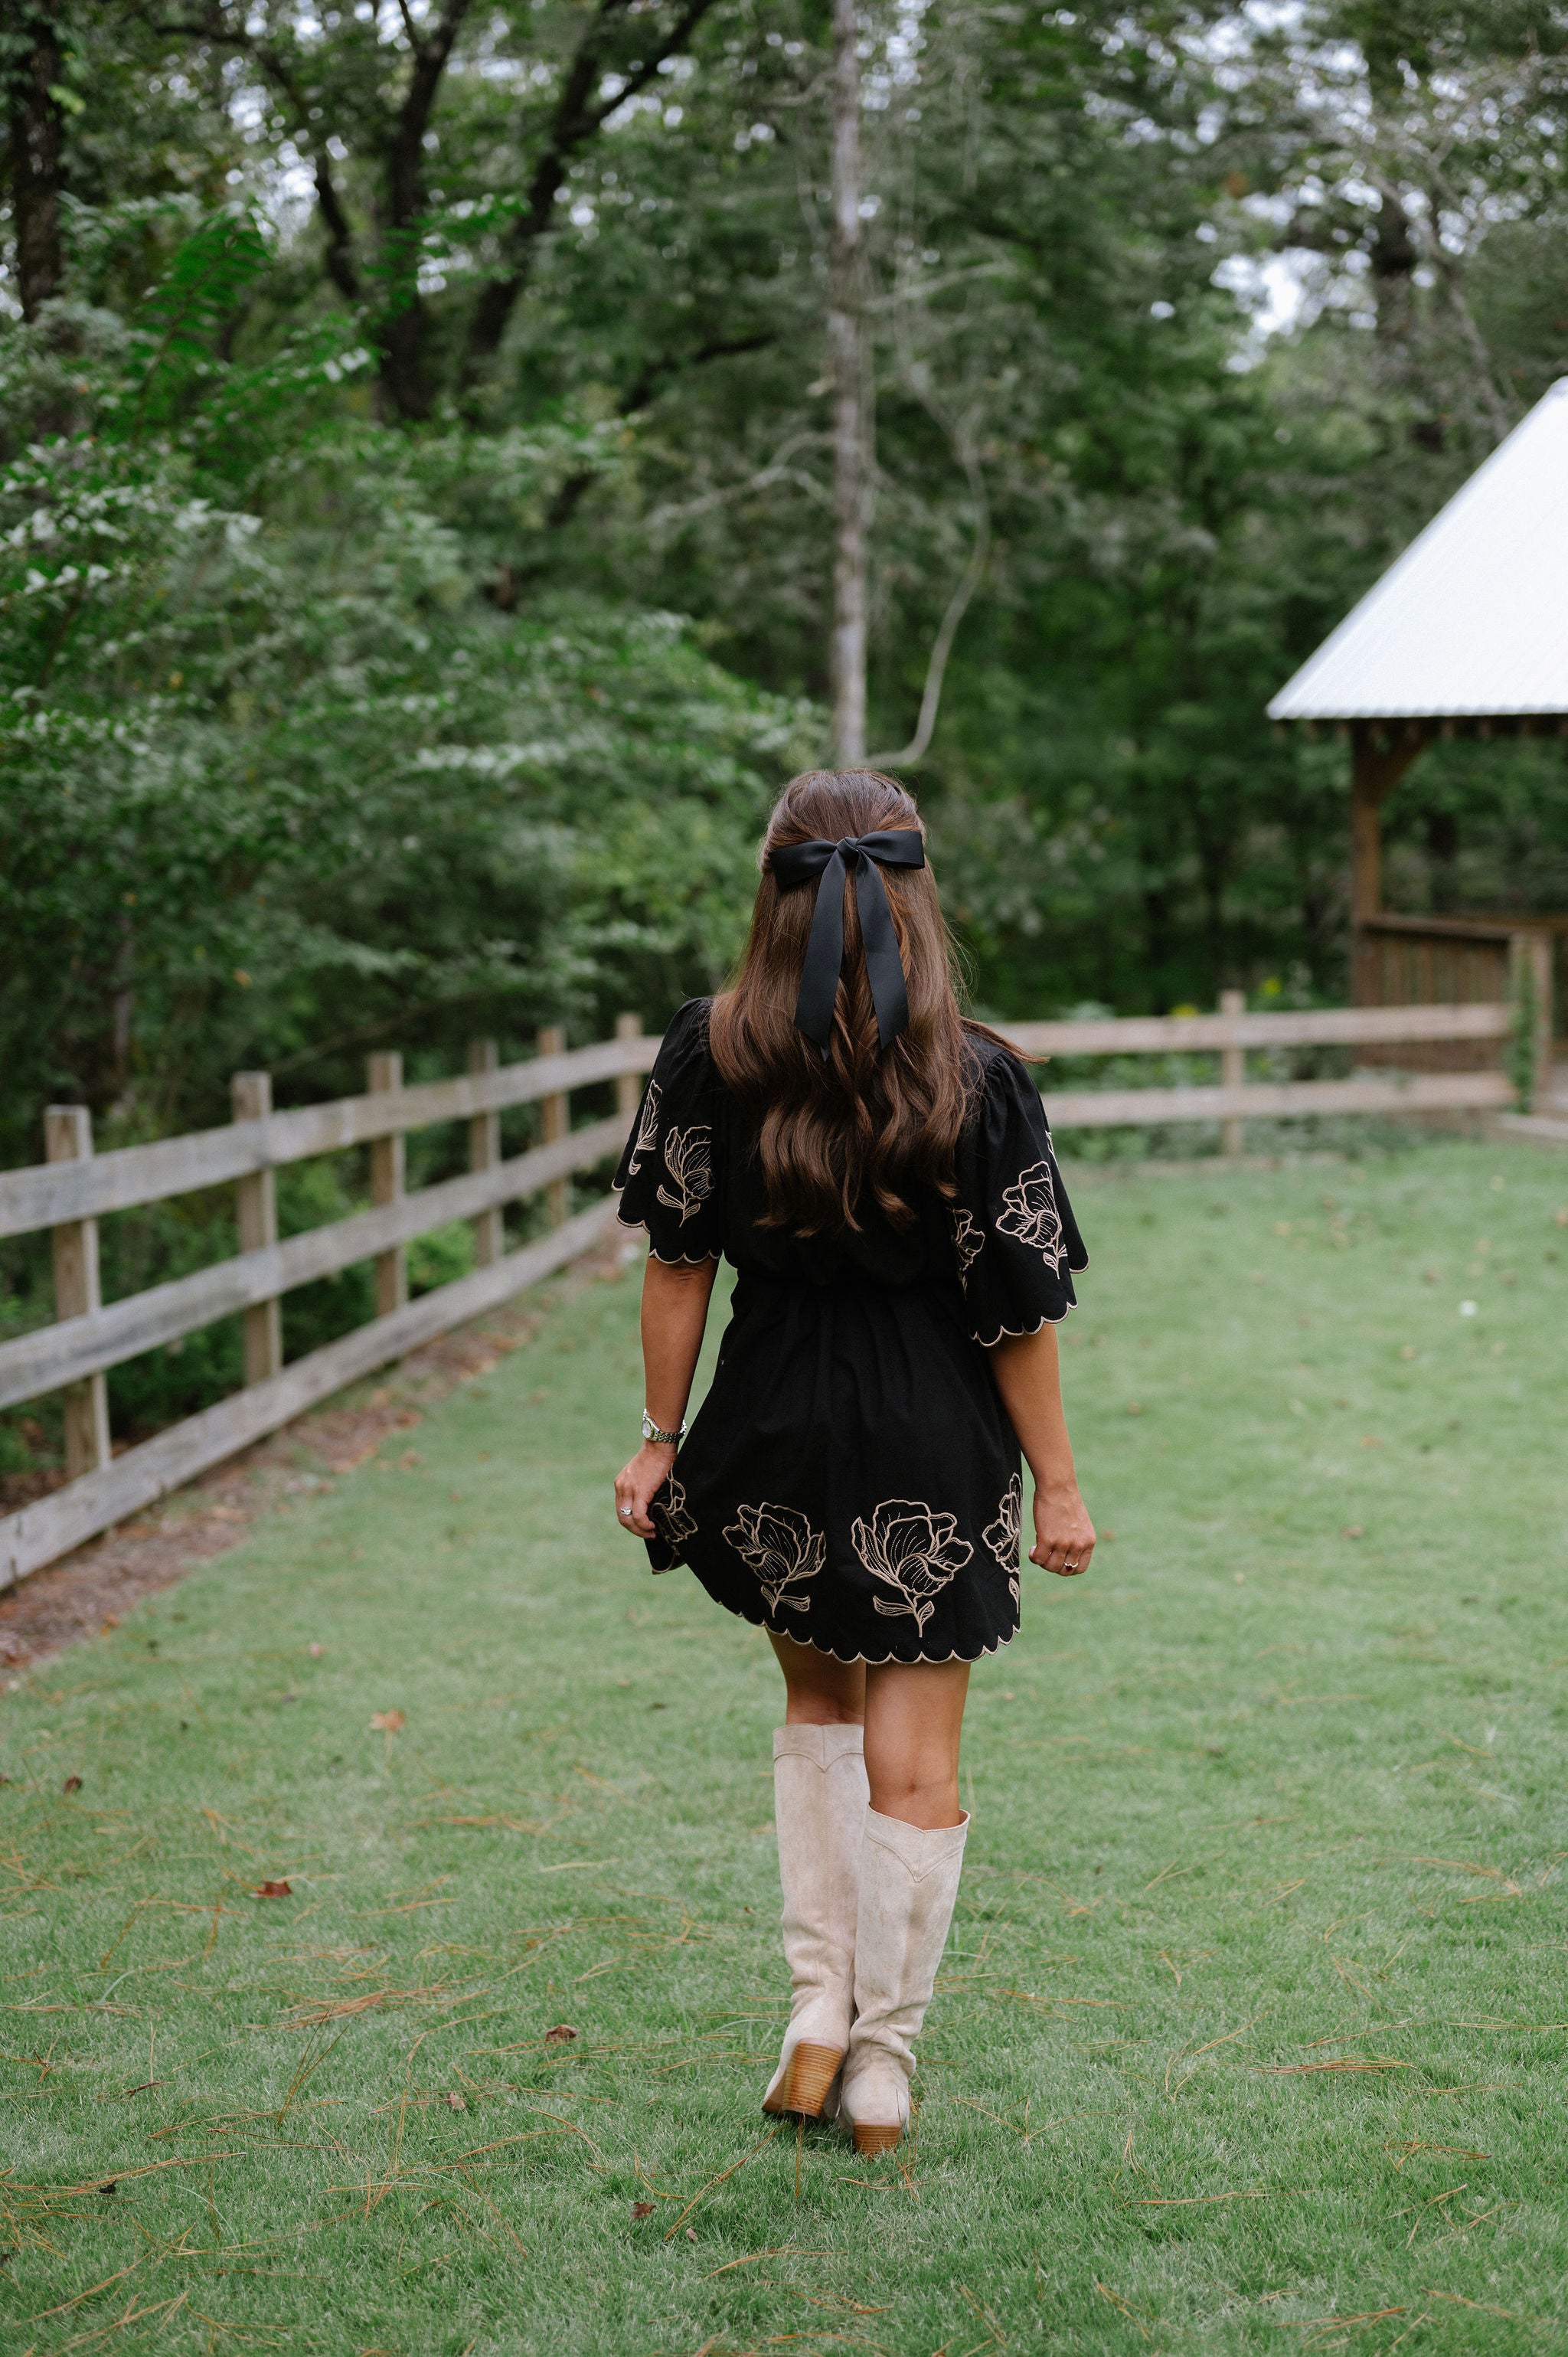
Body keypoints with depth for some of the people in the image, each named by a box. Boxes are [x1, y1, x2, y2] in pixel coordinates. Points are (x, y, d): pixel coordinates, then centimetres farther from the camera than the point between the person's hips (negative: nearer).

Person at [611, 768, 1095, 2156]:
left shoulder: (711, 1053, -7)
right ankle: (883, 2069, 17)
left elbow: (677, 1263, -2)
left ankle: (819, 2009, 19)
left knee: (819, 1706, 25)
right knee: (913, 1763, 9)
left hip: (774, 1433, 2)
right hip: (932, 1448, -2)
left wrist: (661, 1437, 8)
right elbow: (1017, 1311, -9)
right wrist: (1056, 1483, 1)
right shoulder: (974, 1081, -13)